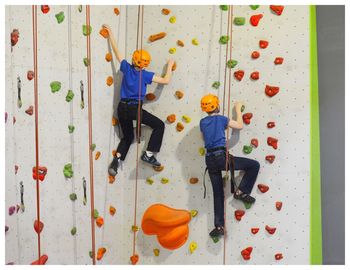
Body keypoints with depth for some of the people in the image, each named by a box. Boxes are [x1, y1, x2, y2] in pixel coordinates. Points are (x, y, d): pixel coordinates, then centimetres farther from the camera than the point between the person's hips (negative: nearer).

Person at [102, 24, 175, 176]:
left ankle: (116, 161, 8)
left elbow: (116, 51, 10)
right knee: (159, 125, 7)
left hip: (122, 108, 6)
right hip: (134, 108, -6)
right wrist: (169, 66, 11)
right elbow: (166, 81, -4)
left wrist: (110, 33, 20)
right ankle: (148, 155, 2)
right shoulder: (146, 75, -7)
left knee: (127, 136, 22)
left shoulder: (126, 68, 3)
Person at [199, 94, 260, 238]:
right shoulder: (221, 119, 0)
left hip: (210, 159, 6)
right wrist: (238, 109, 22)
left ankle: (219, 226, 10)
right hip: (221, 156, -6)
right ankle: (241, 191, 5)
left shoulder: (202, 122, 14)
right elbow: (240, 125, 9)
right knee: (254, 165, 6)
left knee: (218, 193, 12)